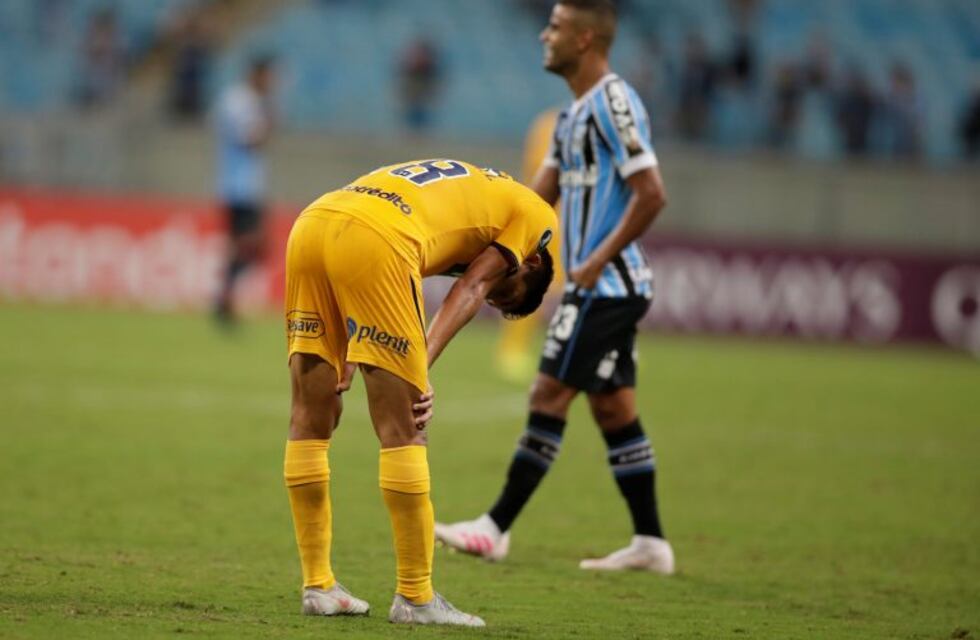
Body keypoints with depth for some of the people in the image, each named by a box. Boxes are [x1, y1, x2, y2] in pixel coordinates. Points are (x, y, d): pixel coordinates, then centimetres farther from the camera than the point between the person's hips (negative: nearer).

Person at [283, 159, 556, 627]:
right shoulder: (535, 215, 21)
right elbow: (471, 288, 6)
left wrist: (346, 362, 17)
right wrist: (422, 365, -2)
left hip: (309, 225, 8)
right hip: (375, 240, -8)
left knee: (311, 421, 14)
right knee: (403, 431, 0)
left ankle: (317, 585, 20)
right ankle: (415, 597, 5)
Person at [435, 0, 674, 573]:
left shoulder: (614, 102, -15)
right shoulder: (576, 112, 16)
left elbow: (651, 193, -20)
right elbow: (542, 193, 21)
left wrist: (598, 261, -18)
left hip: (606, 286, -10)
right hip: (599, 288, 10)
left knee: (550, 398, -7)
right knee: (613, 409, 10)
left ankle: (496, 528, -4)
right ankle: (650, 542, 12)